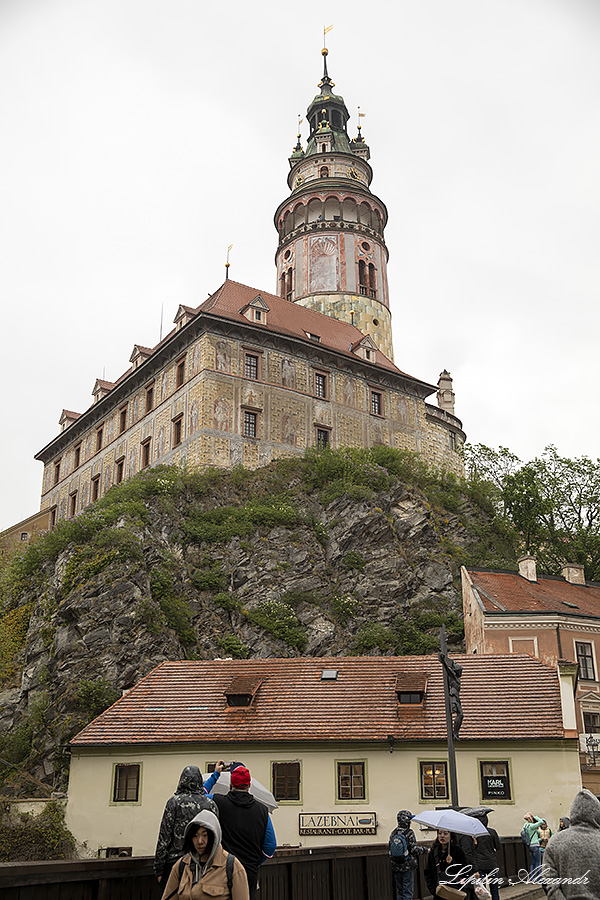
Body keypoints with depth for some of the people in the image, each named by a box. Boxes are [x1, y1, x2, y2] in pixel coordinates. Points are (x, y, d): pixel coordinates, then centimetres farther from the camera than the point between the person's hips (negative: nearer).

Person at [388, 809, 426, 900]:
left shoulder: (393, 833, 5)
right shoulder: (409, 833, -13)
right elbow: (414, 849, -15)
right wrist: (424, 850, 2)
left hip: (396, 866, 6)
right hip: (407, 867, -5)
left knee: (400, 891, 16)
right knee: (407, 892, 2)